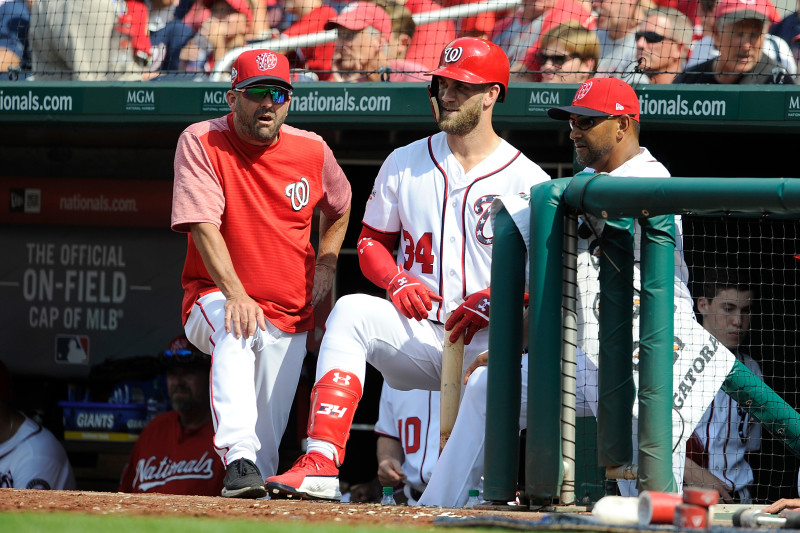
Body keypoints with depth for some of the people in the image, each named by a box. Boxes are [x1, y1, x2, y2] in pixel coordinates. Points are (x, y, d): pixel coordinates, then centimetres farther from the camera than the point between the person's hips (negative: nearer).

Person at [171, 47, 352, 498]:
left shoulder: (313, 152, 2)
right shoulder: (201, 143, -10)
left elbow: (340, 208, 24)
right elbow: (203, 225, -20)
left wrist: (325, 265, 10)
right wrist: (235, 294, -32)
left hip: (290, 319, 4)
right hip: (217, 301, -4)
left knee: (268, 433, -1)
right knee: (235, 327, -38)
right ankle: (239, 463, -50)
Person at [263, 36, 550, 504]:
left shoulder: (528, 180, 1)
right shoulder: (405, 163, 12)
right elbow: (371, 241, 16)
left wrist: (489, 302, -18)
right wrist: (396, 280, -6)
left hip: (484, 342, -3)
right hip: (415, 334, 3)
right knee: (351, 311, -29)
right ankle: (321, 465, -38)